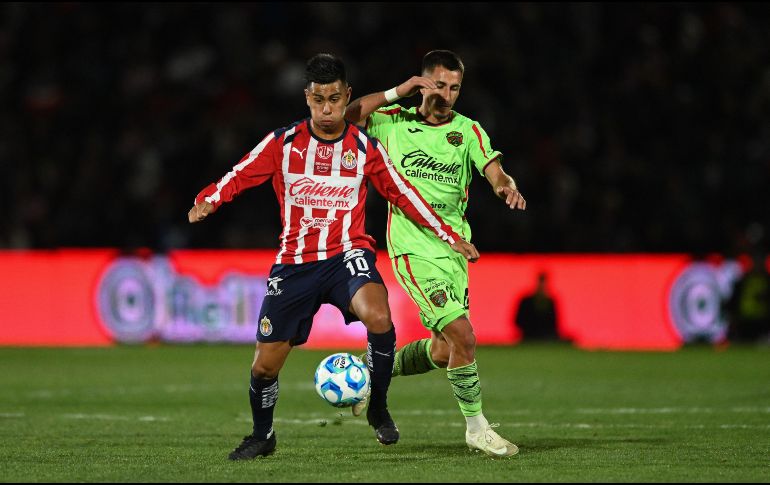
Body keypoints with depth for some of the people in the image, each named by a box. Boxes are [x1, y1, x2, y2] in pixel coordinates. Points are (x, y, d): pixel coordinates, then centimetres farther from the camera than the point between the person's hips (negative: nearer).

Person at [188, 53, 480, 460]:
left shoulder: (365, 148, 1)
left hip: (347, 254, -1)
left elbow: (402, 195, 10)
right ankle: (262, 435, 30)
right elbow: (238, 177, 2)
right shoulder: (283, 142, -1)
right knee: (264, 365, 0)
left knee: (379, 319, -33)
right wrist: (206, 201, -19)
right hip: (294, 262, 1)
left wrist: (450, 238, 9)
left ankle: (378, 410, -10)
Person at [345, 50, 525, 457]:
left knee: (444, 351, 8)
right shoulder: (395, 122, 3)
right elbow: (344, 118, -6)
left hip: (453, 249, 4)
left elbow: (493, 171, -9)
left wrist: (507, 187, -33)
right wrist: (395, 93, -9)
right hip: (413, 249, -4)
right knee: (463, 335, -17)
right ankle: (476, 427, -3)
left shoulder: (468, 131, 5)